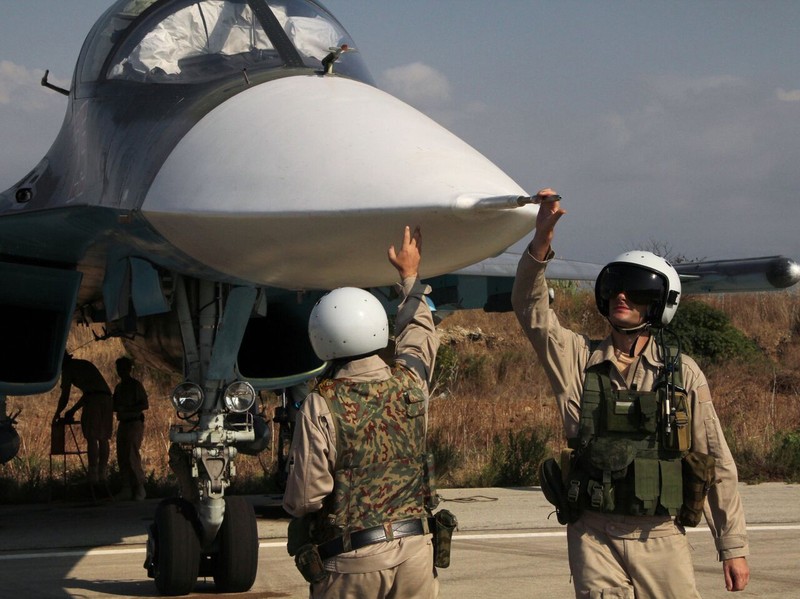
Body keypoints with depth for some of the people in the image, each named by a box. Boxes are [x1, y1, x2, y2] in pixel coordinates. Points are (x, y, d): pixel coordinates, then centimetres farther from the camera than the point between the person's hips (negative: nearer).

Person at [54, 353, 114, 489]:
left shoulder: (67, 369, 10)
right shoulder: (85, 364, 32)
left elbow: (64, 396, 8)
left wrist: (57, 413, 24)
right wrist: (72, 410, 37)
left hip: (93, 401, -7)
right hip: (106, 398, 7)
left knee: (91, 438, -7)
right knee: (103, 438, 9)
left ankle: (93, 476, -11)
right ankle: (103, 475, 8)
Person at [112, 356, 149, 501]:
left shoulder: (136, 385, -5)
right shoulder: (119, 387, 16)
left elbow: (145, 405, -10)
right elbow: (116, 406, 22)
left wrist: (126, 409, -18)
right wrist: (116, 408, -2)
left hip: (135, 423, -7)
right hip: (122, 423, 7)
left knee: (132, 455, -13)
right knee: (122, 457, 3)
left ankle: (140, 489, -9)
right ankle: (127, 489, 5)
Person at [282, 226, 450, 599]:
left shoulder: (320, 406, -14)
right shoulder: (409, 385, 0)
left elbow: (305, 496, -15)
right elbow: (419, 335, 24)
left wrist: (292, 501, 10)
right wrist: (410, 276, 39)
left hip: (350, 560, -3)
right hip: (415, 551, 4)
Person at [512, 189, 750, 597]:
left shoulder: (683, 374, 4)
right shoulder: (580, 361, 6)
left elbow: (718, 464, 4)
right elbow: (531, 310, -8)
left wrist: (733, 547, 2)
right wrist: (541, 242, -22)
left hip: (661, 538, 0)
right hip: (594, 536, 0)